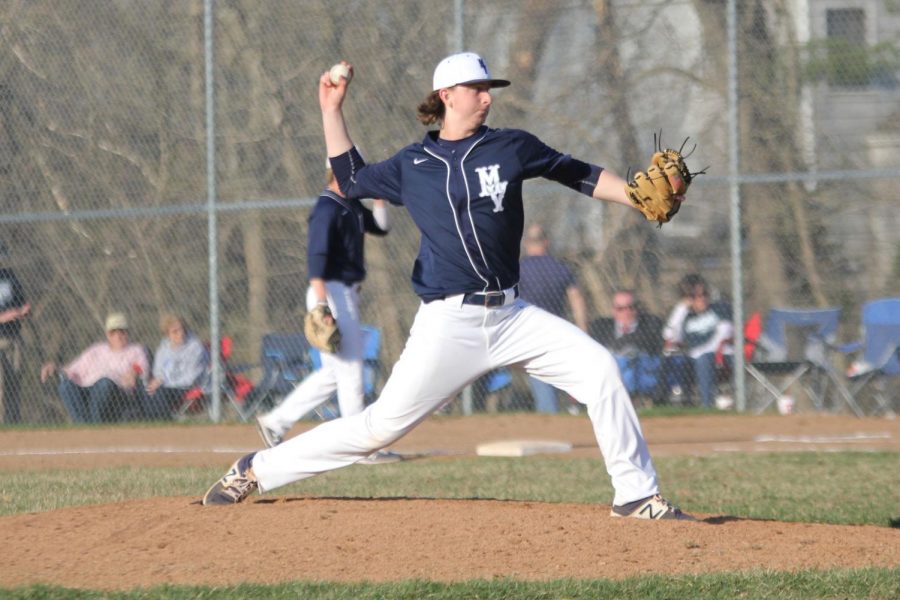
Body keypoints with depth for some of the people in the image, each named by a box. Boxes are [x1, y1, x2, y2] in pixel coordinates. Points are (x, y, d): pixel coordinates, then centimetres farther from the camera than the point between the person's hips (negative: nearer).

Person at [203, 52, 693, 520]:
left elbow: (579, 175, 13)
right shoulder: (412, 165, 6)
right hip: (447, 324, -2)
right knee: (382, 425, -5)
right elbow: (350, 181, 21)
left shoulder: (510, 147, 5)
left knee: (598, 369, -12)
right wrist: (331, 110, 17)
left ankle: (635, 494, -2)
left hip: (510, 317, 2)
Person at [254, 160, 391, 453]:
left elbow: (381, 227, 24)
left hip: (348, 295, 10)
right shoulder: (327, 208, -14)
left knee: (334, 371, 13)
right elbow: (316, 255, -23)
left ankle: (275, 422, 18)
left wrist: (379, 199, 6)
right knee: (350, 369, -7)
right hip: (333, 292, -10)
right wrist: (321, 303, -32)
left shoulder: (352, 206, 14)